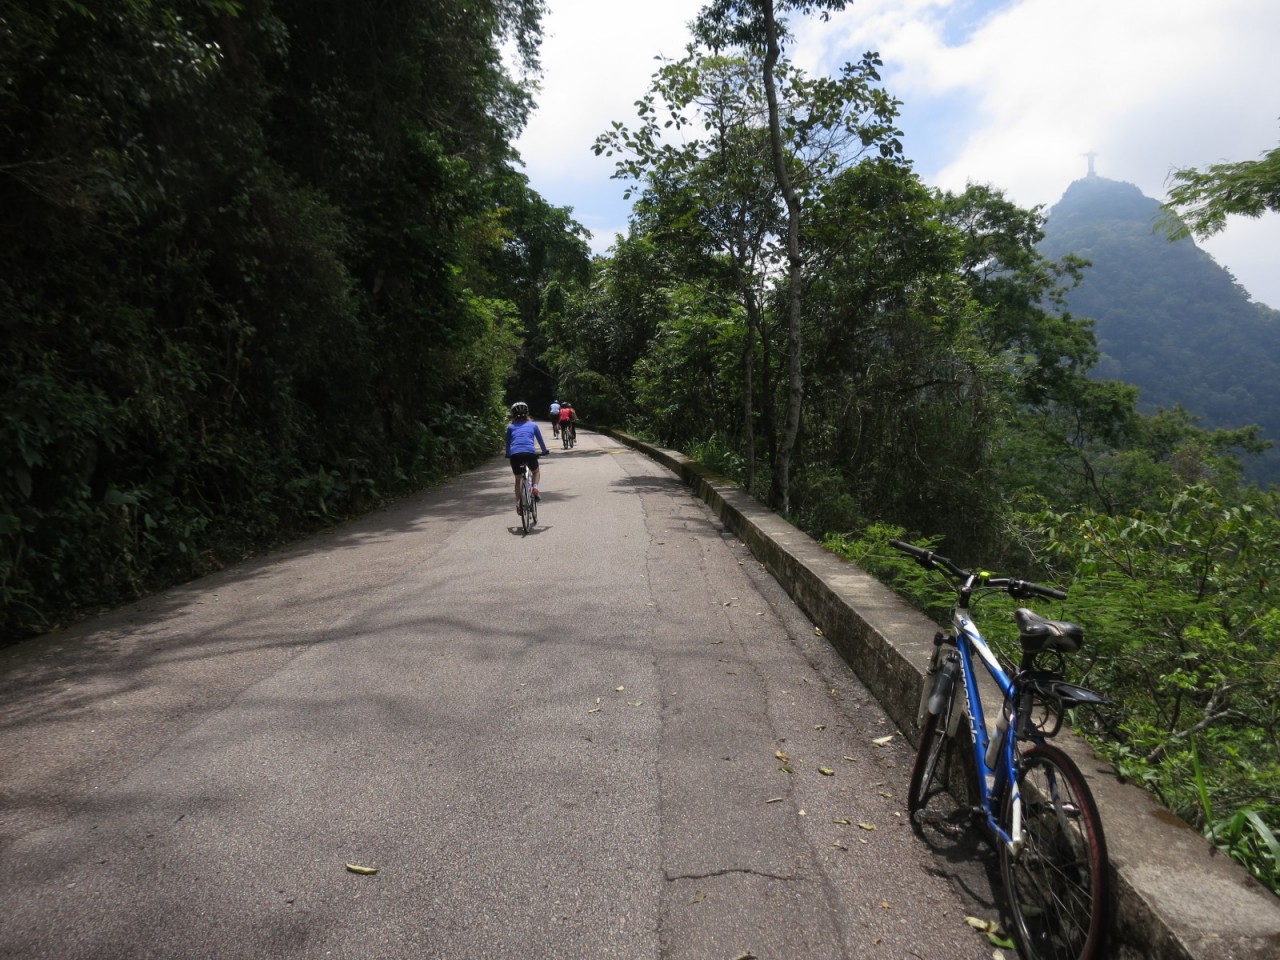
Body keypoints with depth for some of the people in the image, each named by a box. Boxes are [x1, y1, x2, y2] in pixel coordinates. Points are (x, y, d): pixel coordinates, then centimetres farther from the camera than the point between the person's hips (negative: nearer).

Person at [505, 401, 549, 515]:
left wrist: (507, 454, 42)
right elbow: (540, 440, 27)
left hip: (515, 454, 1)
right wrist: (545, 451, 43)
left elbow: (508, 443, 25)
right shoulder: (533, 425, 18)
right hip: (530, 453, -1)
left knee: (518, 479, 22)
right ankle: (535, 488, 2)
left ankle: (518, 503, 14)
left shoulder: (510, 427, 19)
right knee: (536, 471, 29)